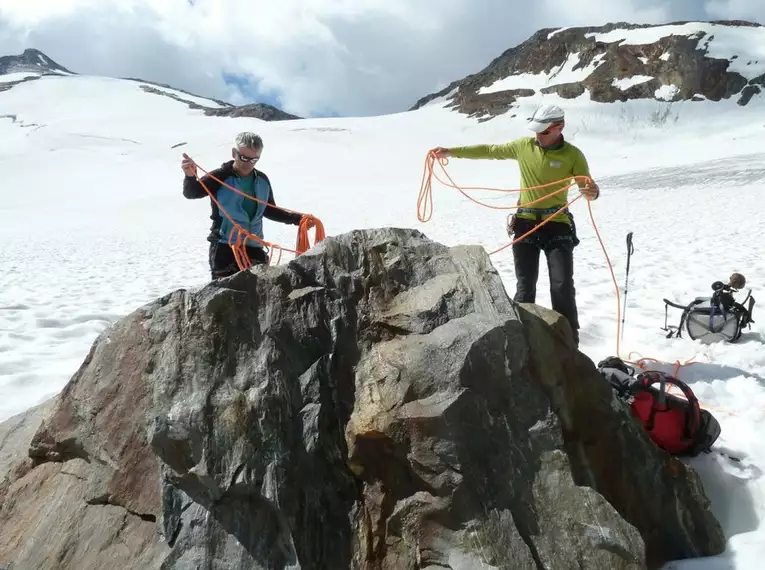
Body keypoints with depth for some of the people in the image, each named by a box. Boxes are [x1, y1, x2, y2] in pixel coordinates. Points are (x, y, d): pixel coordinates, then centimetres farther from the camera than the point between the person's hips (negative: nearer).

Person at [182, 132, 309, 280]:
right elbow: (192, 193, -22)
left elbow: (269, 210, 18)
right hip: (224, 247, -5)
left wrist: (297, 219, 8)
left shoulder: (262, 180, 7)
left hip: (253, 246, 5)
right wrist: (190, 176, -44)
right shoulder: (220, 176, -10)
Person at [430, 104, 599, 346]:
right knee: (525, 286, 4)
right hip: (525, 224, 2)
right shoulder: (524, 145, 2)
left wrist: (592, 192, -37)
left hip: (557, 226, -2)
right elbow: (489, 150, 11)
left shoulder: (572, 155, -5)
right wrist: (451, 152, 8)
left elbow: (587, 187, -11)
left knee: (562, 285, -5)